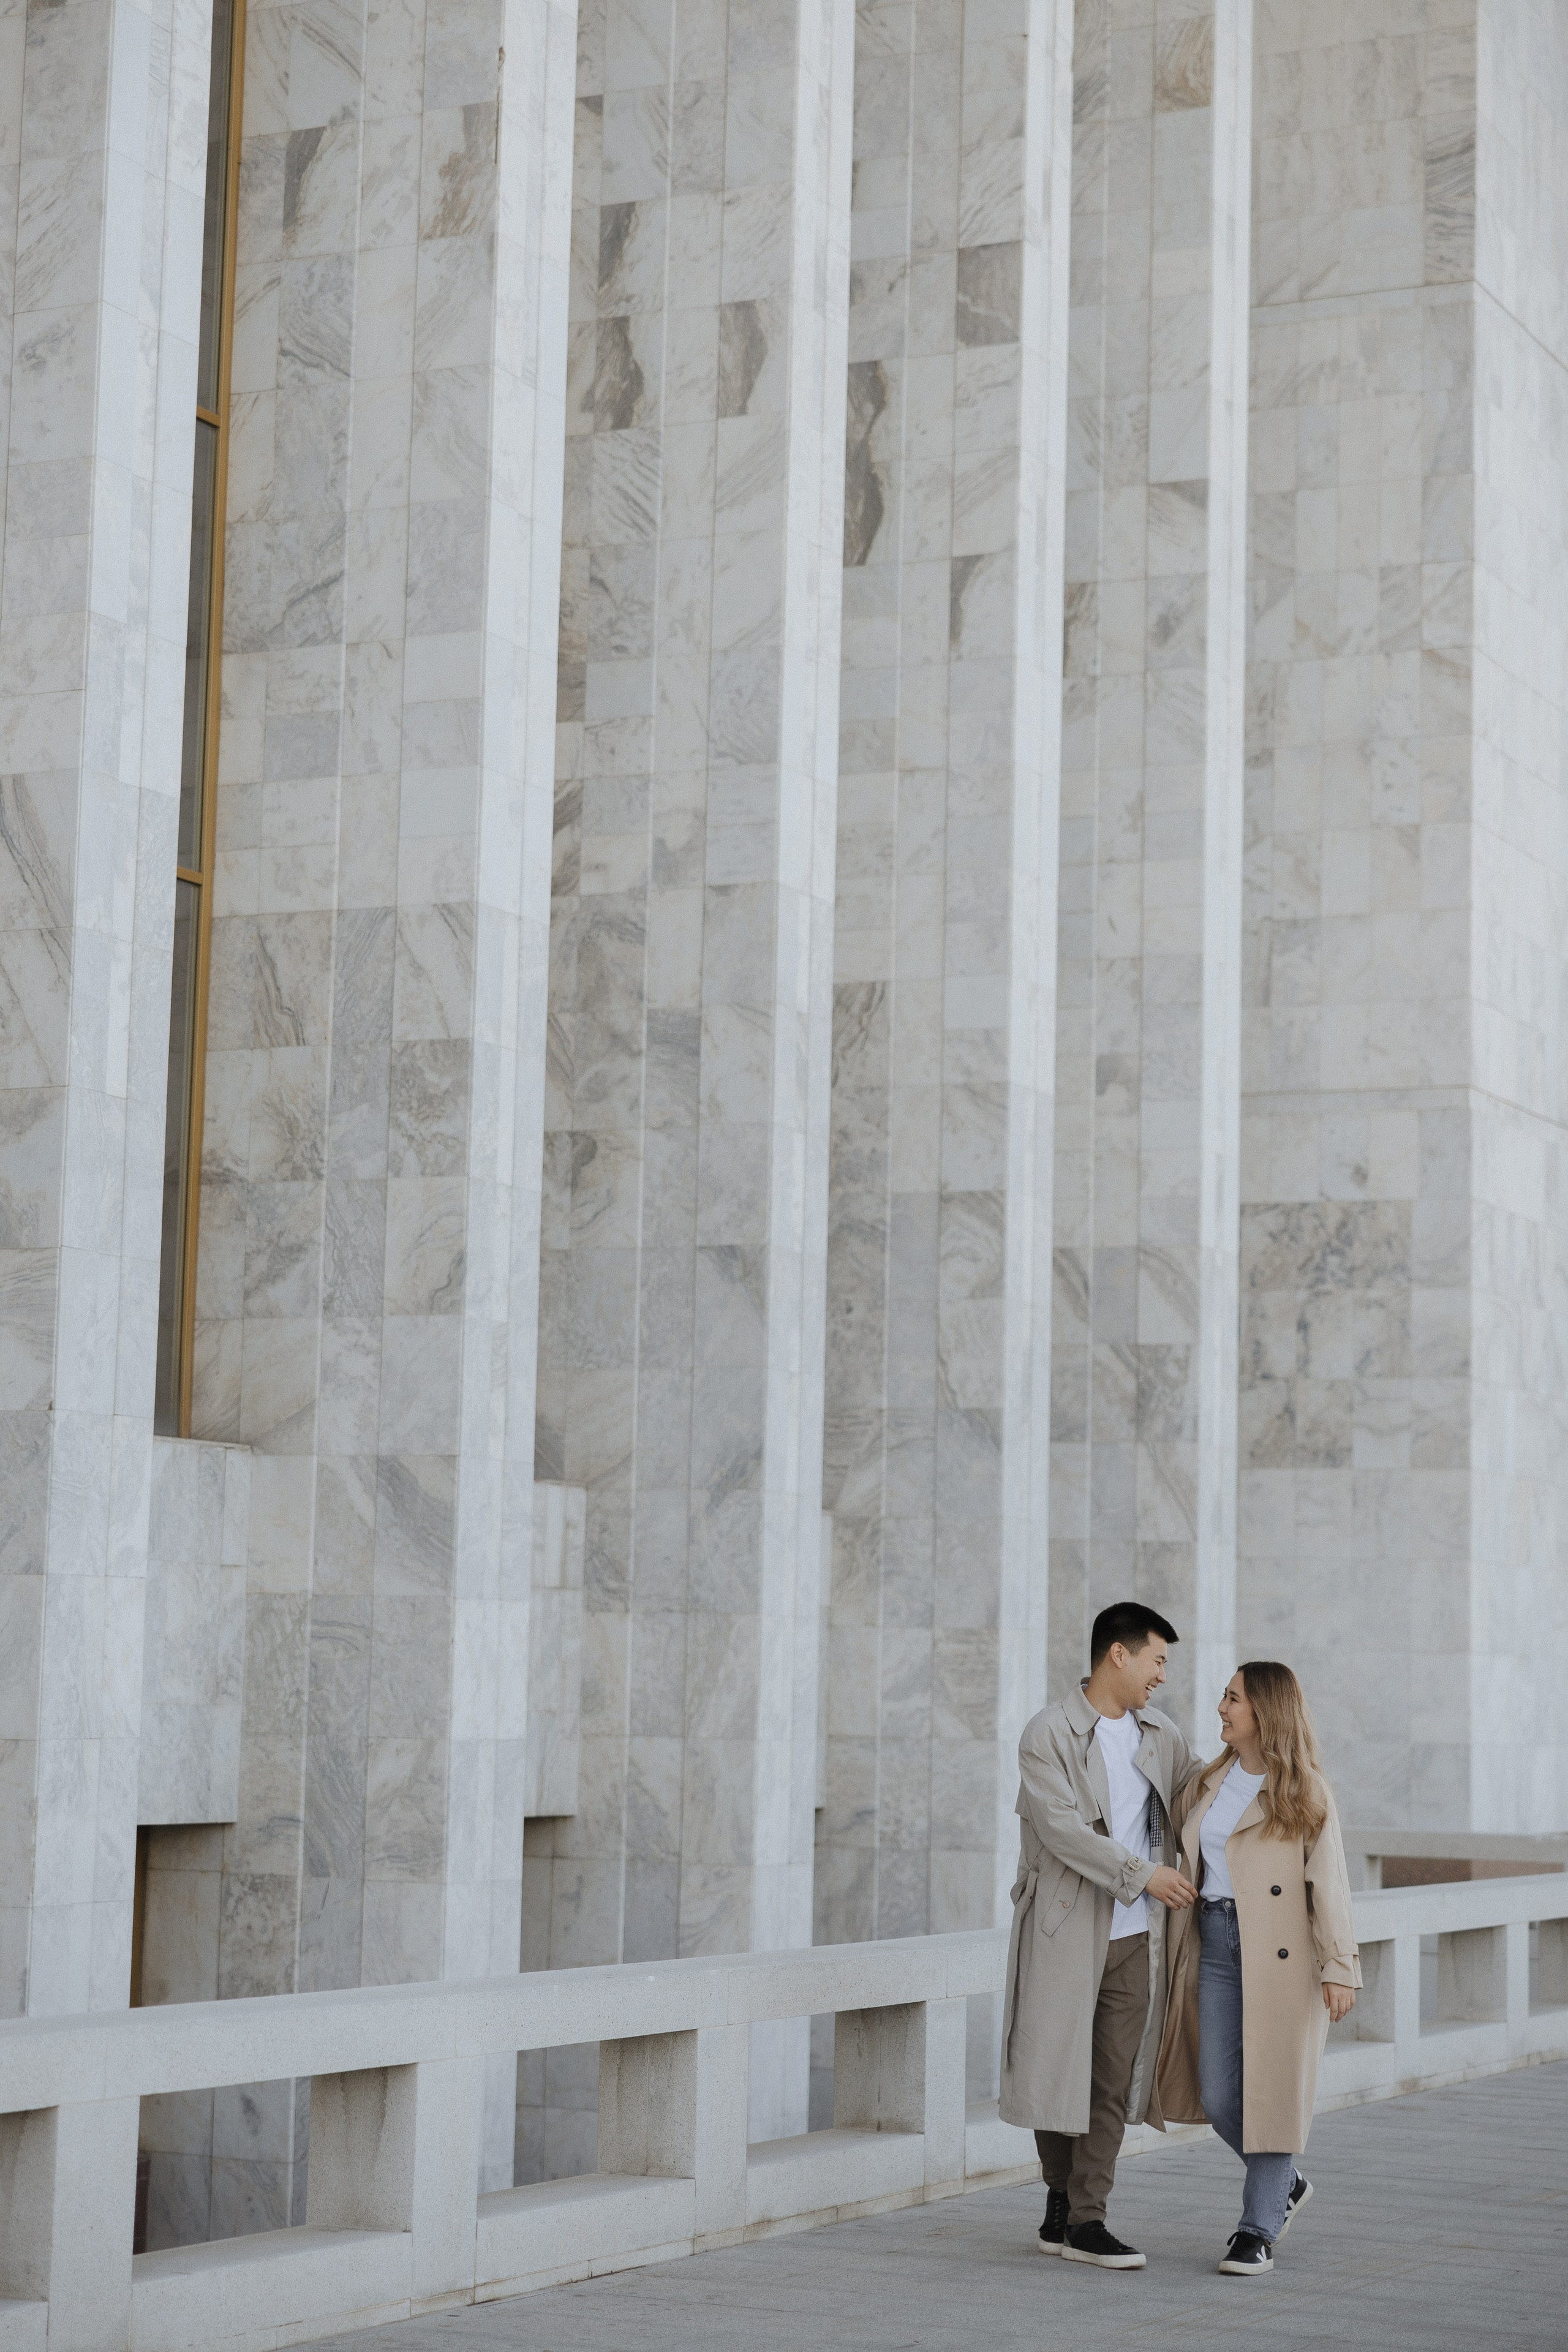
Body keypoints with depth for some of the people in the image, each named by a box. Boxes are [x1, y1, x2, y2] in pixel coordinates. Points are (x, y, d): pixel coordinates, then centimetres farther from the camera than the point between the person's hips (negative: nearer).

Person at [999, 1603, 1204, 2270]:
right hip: (1066, 1931, -4)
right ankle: (1061, 2197, 22)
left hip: (1134, 1938, 5)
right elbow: (1060, 1827, -17)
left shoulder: (1160, 1737, 11)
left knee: (1114, 2079, 0)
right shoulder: (1048, 1734, -8)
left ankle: (1085, 2220, 2)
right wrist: (1141, 1875, -17)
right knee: (1057, 2070, 3)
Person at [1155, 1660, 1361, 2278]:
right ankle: (1285, 2185, 26)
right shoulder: (1209, 1784, 13)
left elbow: (1328, 1880, -9)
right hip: (1217, 1945, 5)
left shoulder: (1305, 1792, -4)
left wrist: (1339, 1968, -15)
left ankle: (1257, 2231, 5)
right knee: (1218, 2095, 2)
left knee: (1274, 2088, -2)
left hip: (1282, 1954, -5)